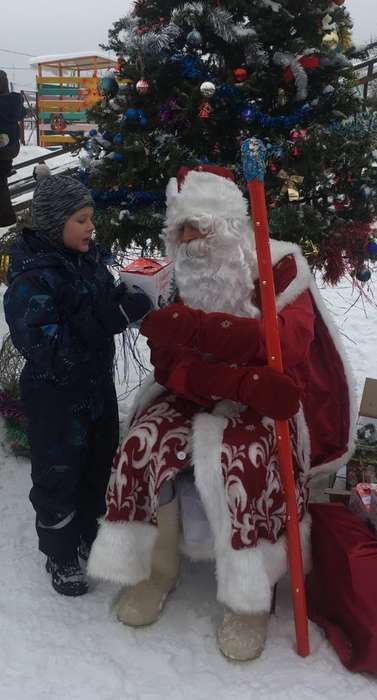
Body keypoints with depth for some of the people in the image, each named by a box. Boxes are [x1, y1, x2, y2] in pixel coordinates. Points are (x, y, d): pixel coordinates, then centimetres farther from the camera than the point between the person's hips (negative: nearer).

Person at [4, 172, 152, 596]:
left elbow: (108, 303, 13)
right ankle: (60, 556, 29)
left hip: (97, 383, 7)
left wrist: (127, 301, -11)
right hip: (55, 395, -7)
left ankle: (90, 534, 44)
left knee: (100, 465, 21)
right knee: (58, 475, 9)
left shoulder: (91, 259, -1)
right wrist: (104, 321, -33)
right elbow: (43, 348, -28)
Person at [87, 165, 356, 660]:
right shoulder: (177, 283, -1)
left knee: (237, 457, -34)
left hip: (269, 402, -4)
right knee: (144, 443, -23)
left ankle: (253, 596, -13)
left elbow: (288, 346, -28)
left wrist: (197, 329, -37)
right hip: (198, 397, 4)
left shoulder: (278, 265, -13)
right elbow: (172, 367, -13)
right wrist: (247, 383, -31)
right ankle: (155, 567, 0)